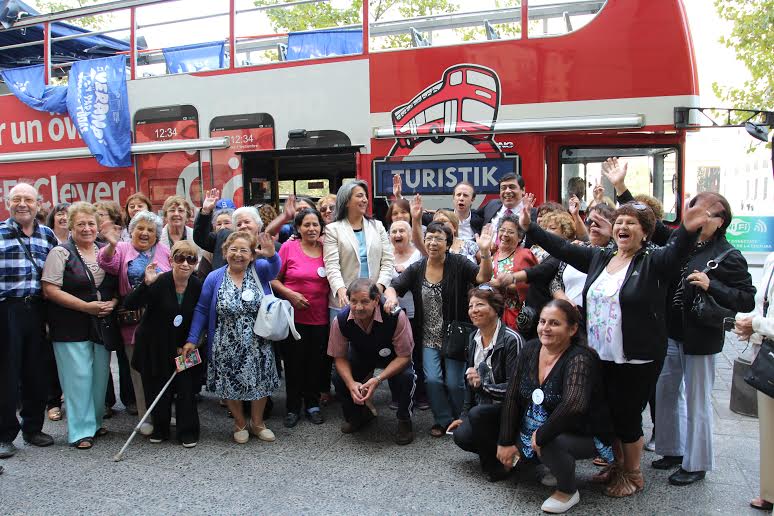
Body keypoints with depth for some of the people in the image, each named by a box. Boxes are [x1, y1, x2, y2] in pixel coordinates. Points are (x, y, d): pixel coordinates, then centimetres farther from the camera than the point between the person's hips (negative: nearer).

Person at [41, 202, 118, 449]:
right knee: (79, 377, -3)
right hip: (71, 327, -4)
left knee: (100, 375, 9)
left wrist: (112, 303, -6)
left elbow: (118, 286, 14)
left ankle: (95, 421, 25)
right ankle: (81, 430, 8)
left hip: (102, 325, 5)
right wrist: (86, 306, -17)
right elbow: (50, 290, -12)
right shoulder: (60, 253, -5)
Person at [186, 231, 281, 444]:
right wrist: (192, 340, -3)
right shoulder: (215, 278, -4)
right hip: (227, 348, 0)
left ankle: (257, 423, 34)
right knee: (231, 386, 10)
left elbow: (274, 268, -28)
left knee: (260, 384, 11)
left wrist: (271, 255, -51)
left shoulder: (259, 270, -6)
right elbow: (202, 310, 1)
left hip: (258, 346, 0)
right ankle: (240, 424, 35)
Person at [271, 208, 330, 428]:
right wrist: (290, 294, -15)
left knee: (316, 362, 10)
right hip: (293, 316, -2)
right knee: (294, 363, 6)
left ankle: (312, 404, 28)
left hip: (320, 317, 2)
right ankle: (293, 407, 22)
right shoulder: (288, 247, -5)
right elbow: (274, 279, -2)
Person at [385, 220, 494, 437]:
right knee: (432, 379, -10)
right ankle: (444, 420, 16)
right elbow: (393, 287, -1)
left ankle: (460, 421, 29)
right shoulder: (416, 269, 0)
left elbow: (483, 277, -23)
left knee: (454, 383, 0)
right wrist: (391, 296, -25)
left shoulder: (459, 264, -9)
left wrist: (485, 252, -40)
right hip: (429, 338, 2)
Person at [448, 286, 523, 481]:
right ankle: (496, 449, 10)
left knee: (478, 413, -33)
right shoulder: (474, 337, 4)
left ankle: (496, 465, -11)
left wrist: (483, 383, -30)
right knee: (461, 436, -18)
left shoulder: (511, 340, -19)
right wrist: (463, 416, 11)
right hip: (483, 406, 6)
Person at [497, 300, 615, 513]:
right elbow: (513, 396, -6)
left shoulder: (580, 358, -24)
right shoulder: (530, 349, -5)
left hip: (583, 436, -7)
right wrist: (506, 443, -9)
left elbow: (574, 405, -40)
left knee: (549, 445, -33)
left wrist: (541, 436, -30)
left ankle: (568, 491, -2)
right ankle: (556, 467, 19)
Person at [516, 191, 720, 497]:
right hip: (599, 356, 5)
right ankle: (617, 464, 39)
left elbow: (677, 251, -27)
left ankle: (633, 474, 29)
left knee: (628, 417, 7)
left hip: (637, 360, -5)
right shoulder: (599, 258, 8)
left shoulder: (653, 262, -8)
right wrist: (529, 226, 5)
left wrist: (688, 229, -49)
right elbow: (562, 248, 9)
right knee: (607, 413, 17)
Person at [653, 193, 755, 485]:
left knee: (697, 401, 6)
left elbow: (747, 300, -13)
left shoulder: (728, 257, -10)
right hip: (670, 332, 6)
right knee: (665, 393, 15)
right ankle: (673, 450, 34)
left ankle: (696, 464, 22)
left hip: (700, 338, -6)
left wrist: (711, 286, -25)